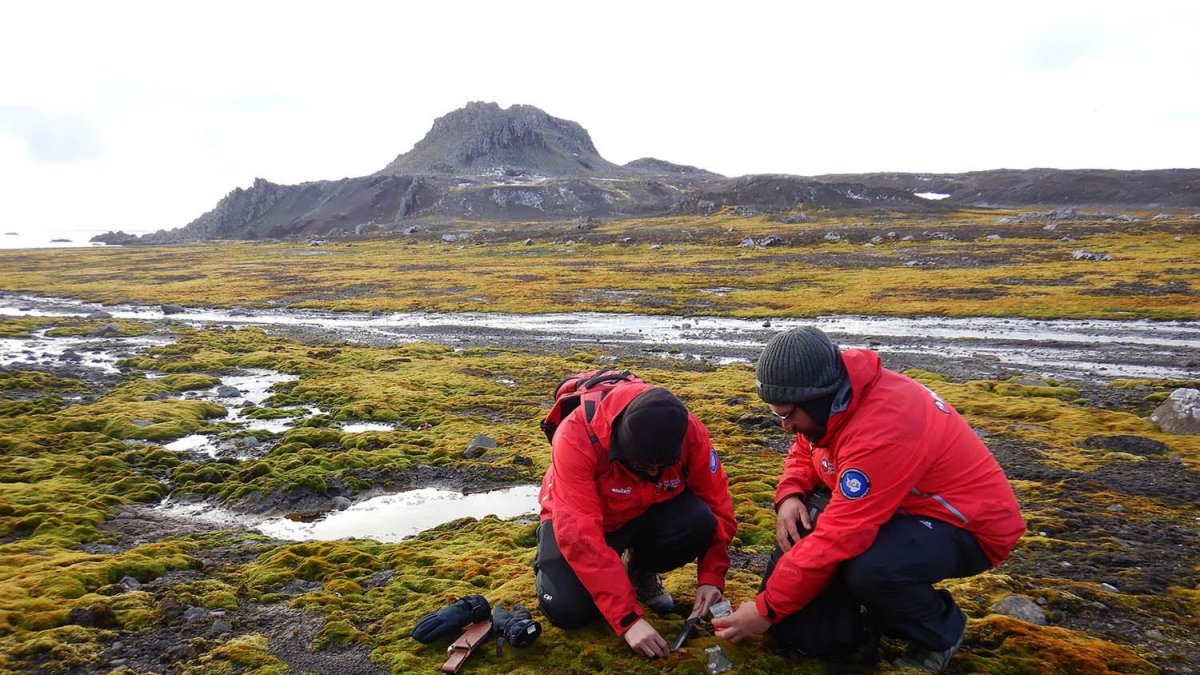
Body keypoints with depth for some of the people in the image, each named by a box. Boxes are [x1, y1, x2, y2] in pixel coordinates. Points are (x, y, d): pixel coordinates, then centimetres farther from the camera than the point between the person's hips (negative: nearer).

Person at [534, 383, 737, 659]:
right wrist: (629, 618, -40)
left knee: (698, 523, -28)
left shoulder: (690, 434, -26)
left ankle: (641, 571, 4)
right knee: (566, 610, -26)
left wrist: (711, 577, -21)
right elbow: (580, 536, -39)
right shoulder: (577, 436, -36)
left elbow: (717, 506, -11)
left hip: (647, 514, 3)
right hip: (578, 519, -3)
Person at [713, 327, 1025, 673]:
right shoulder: (837, 396, -9)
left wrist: (767, 609, -24)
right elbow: (804, 452, 10)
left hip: (970, 524, -7)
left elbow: (837, 538, -33)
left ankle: (941, 634, -4)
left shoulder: (880, 431, -35)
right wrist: (789, 496, -12)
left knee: (867, 569, -35)